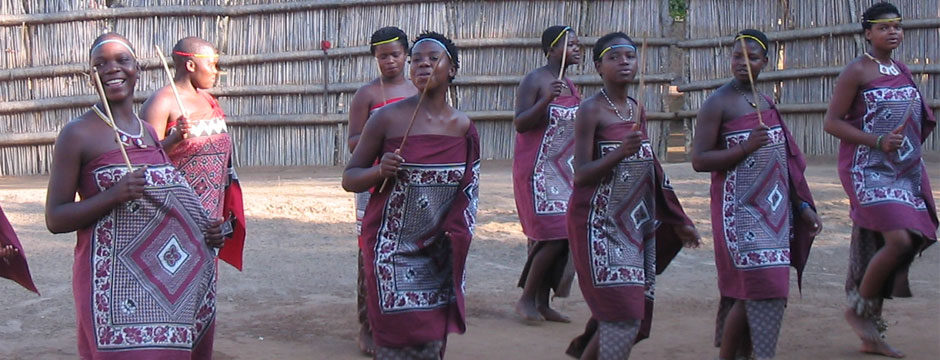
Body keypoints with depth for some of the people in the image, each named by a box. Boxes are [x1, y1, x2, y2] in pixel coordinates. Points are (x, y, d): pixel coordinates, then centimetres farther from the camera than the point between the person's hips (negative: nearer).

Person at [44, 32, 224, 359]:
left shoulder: (151, 132, 15)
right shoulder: (78, 134, -5)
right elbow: (54, 219, -7)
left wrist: (207, 231, 7)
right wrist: (114, 195, -21)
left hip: (178, 282, 6)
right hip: (116, 284, -6)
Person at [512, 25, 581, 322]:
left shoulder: (570, 85, 14)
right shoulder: (534, 81, -10)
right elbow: (519, 123, -17)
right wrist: (546, 100, -29)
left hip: (563, 171, 8)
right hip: (537, 171, -8)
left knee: (561, 236, 5)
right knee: (553, 235, -13)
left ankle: (542, 303, 12)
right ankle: (526, 298, 1)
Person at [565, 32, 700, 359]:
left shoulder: (637, 111, 11)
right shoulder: (591, 110, -9)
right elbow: (580, 175, -15)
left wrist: (677, 221, 22)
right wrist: (620, 152, -30)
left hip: (635, 223, 7)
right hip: (599, 224, -7)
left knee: (636, 316, 9)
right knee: (624, 317, -13)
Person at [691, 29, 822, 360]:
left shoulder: (766, 103, 15)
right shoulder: (718, 104, -7)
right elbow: (699, 160, -15)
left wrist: (803, 206, 17)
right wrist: (746, 147, -24)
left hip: (774, 209, 7)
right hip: (740, 209, -7)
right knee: (756, 289, -10)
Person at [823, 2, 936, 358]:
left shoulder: (904, 71, 14)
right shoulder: (857, 71, -7)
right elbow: (832, 122, -11)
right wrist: (876, 141, -19)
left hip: (905, 170, 7)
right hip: (868, 169, -7)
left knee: (880, 248, 7)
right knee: (899, 240, -20)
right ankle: (858, 309, 1)